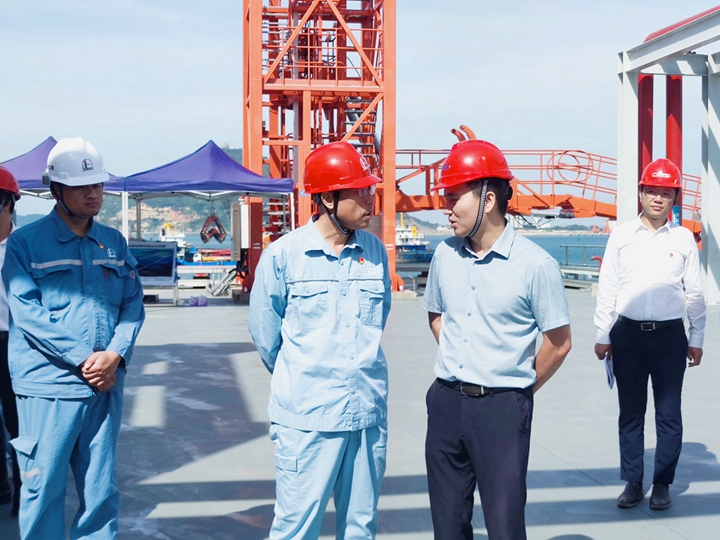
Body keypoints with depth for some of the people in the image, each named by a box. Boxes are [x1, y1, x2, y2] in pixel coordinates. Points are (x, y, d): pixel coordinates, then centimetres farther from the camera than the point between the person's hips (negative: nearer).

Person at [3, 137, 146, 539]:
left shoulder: (115, 243, 11)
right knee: (44, 487, 1)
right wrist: (85, 358, -16)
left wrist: (115, 355, -10)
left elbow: (133, 304, 8)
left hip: (106, 384, 4)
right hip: (48, 386, -4)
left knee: (101, 489, 10)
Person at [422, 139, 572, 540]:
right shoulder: (445, 255, 3)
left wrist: (519, 388, 4)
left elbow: (559, 343, -4)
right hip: (446, 401, 5)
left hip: (503, 407, -5)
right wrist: (456, 364, 12)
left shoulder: (536, 265, -12)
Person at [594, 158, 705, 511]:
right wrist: (602, 335, 2)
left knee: (668, 413, 5)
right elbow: (607, 288, 4)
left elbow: (694, 293, 7)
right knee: (630, 412, 8)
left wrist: (696, 340, 6)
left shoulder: (684, 239, 3)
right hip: (628, 334, 1)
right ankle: (633, 482, 19)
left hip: (670, 336, 0)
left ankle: (662, 484, 17)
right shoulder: (621, 236, 2)